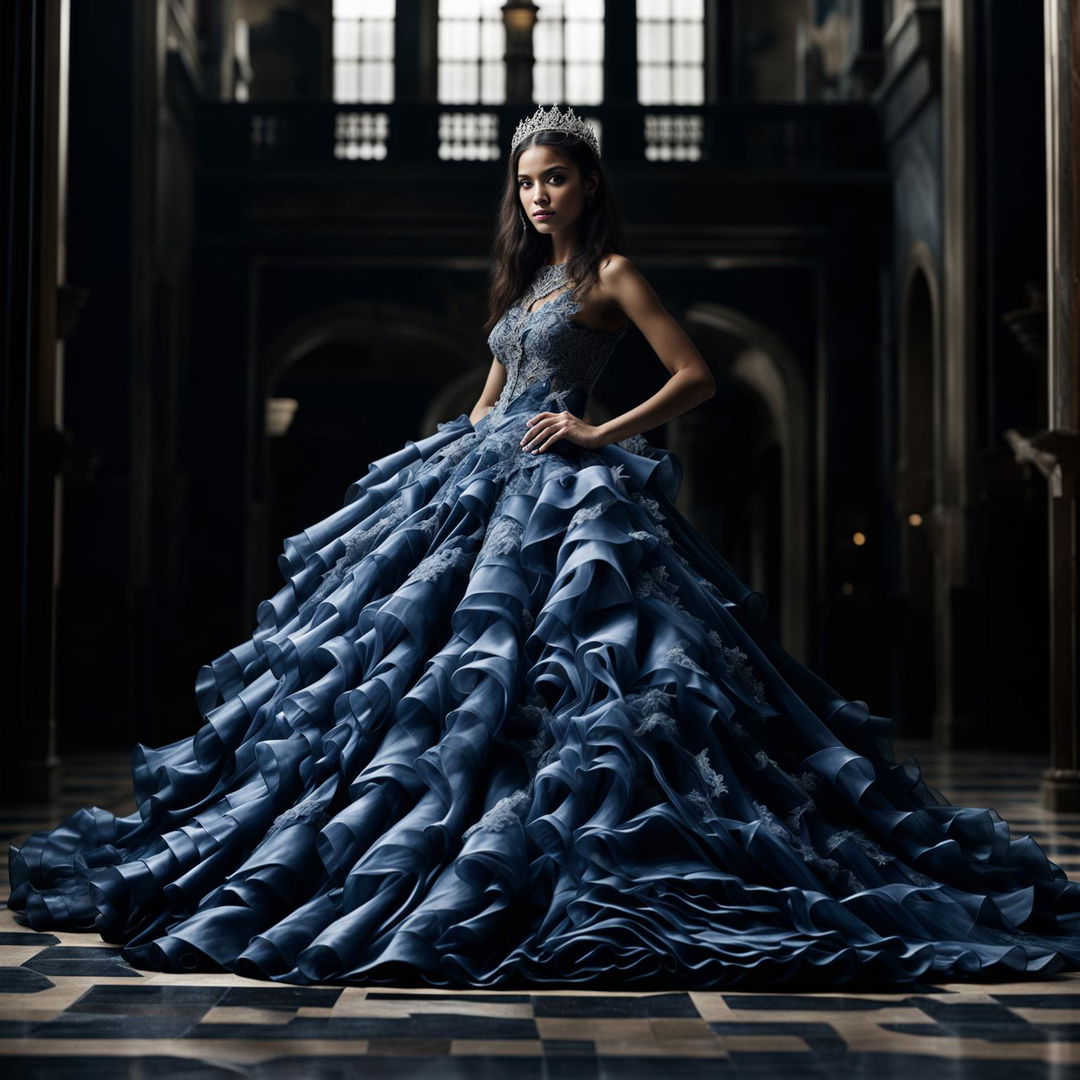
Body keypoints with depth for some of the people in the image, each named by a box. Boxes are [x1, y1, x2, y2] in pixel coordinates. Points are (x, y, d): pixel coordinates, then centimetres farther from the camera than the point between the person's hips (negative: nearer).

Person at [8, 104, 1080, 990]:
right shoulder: (523, 276, 21)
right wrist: (455, 452, 18)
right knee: (432, 645, 2)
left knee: (541, 662, -16)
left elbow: (695, 375, -6)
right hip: (481, 474, 8)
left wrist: (600, 434, -14)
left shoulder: (611, 274, -1)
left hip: (562, 485, -8)